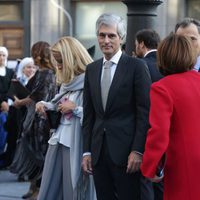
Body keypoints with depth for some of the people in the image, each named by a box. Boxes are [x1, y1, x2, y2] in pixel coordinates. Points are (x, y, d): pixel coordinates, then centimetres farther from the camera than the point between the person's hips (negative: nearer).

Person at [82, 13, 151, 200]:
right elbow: (89, 114, 14)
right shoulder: (91, 69, 12)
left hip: (125, 150, -5)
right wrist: (87, 151, 8)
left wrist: (137, 150, -13)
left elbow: (144, 112, -7)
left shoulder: (136, 66, -3)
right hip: (98, 150, 5)